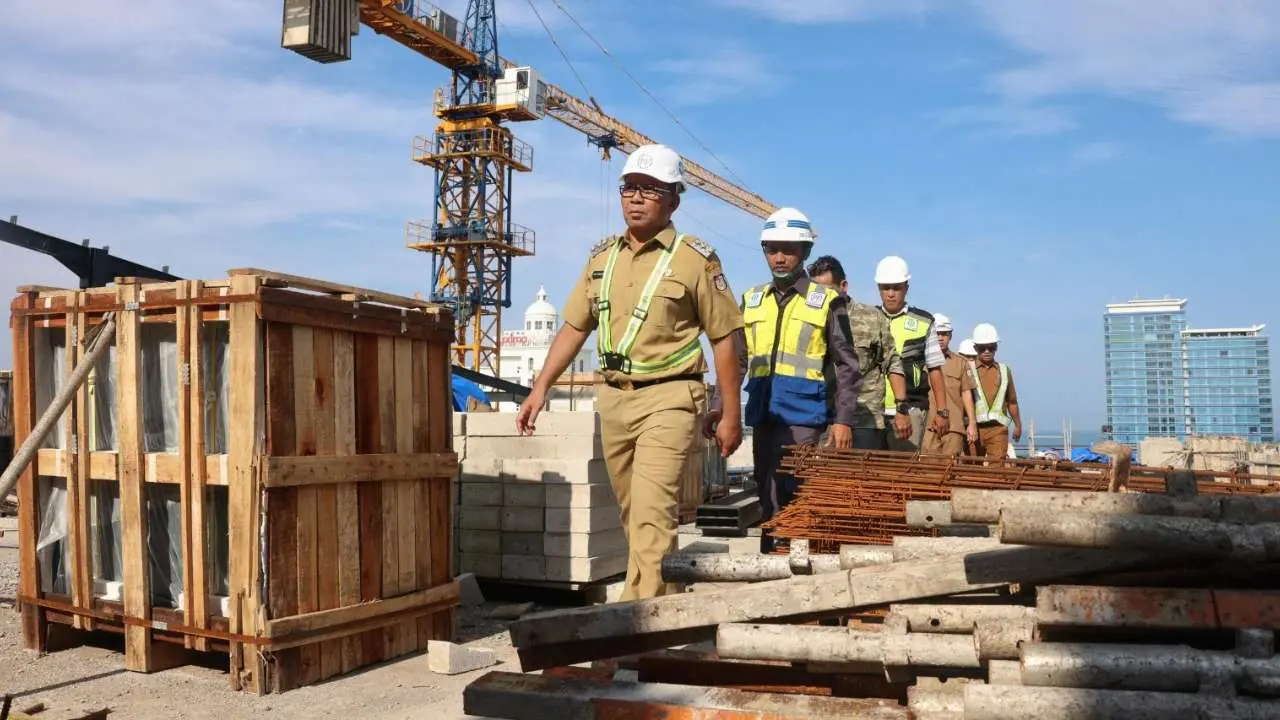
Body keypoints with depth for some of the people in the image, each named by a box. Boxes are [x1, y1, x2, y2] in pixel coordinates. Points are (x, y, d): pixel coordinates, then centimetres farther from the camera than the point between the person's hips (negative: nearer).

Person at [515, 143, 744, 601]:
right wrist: (540, 389, 7)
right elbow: (574, 327, 15)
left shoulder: (694, 258, -5)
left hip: (667, 398, -6)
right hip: (614, 397, 6)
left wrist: (731, 415, -4)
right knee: (632, 514, 14)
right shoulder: (603, 255, 12)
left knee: (651, 512, -16)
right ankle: (661, 597, 29)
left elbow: (724, 339, -3)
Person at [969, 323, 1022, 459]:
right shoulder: (968, 370, 5)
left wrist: (1018, 425, 23)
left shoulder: (1004, 371, 15)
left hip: (998, 428, 1)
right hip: (974, 427, -1)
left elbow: (1012, 401, 22)